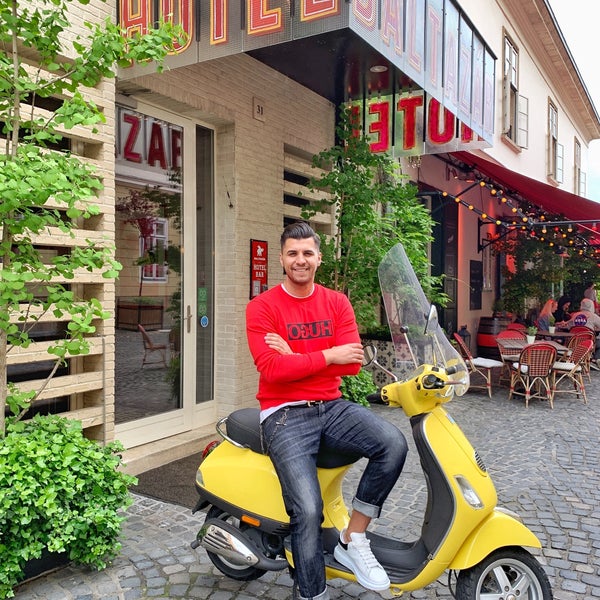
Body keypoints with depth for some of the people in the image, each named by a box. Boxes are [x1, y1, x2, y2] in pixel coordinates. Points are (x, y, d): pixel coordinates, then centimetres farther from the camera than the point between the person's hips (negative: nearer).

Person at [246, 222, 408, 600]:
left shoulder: (337, 303, 8)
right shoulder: (263, 307, -3)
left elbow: (353, 363, -4)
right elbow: (271, 368, -16)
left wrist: (295, 358, -11)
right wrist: (327, 356, -13)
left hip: (331, 406, 4)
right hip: (285, 413, -4)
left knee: (393, 444, -21)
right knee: (308, 511, -18)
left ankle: (353, 540, -2)